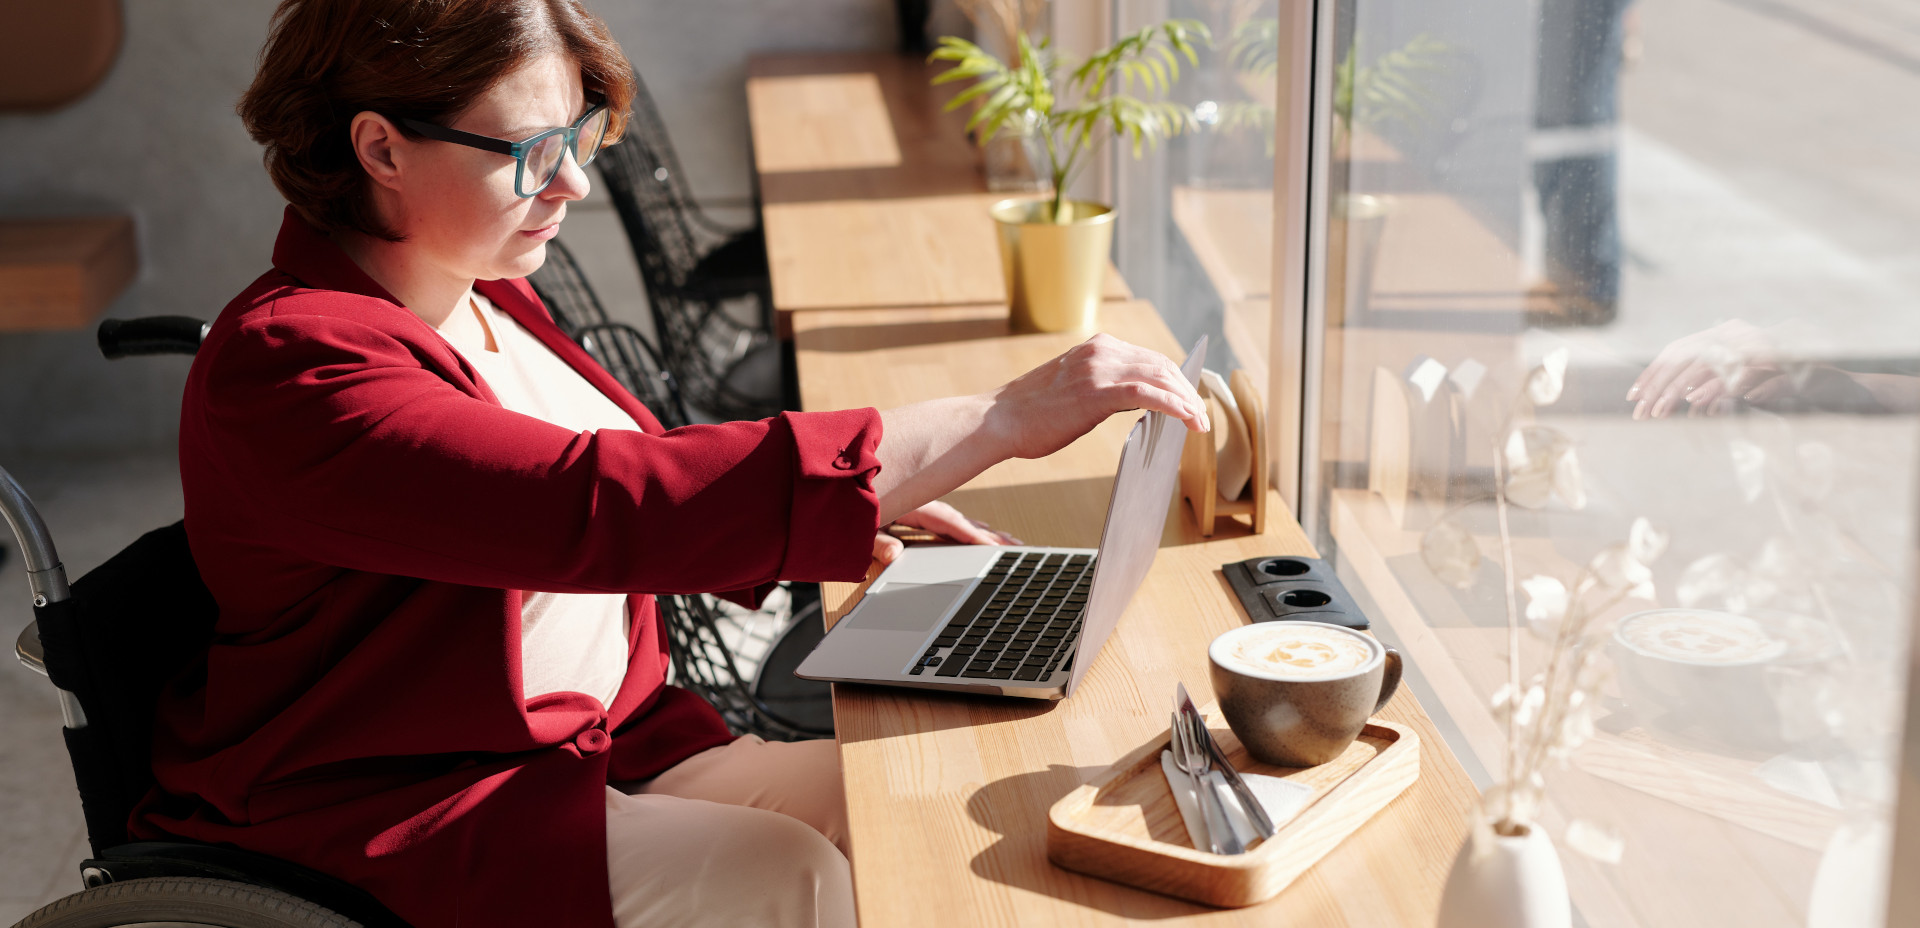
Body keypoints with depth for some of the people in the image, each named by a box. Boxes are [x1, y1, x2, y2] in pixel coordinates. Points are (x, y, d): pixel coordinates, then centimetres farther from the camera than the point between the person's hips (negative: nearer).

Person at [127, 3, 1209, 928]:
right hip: (390, 823, -8)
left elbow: (608, 477, 20)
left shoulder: (482, 296, 7)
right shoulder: (290, 363, -24)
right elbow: (602, 508, -36)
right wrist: (1001, 421, -36)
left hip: (606, 741, 8)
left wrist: (862, 507, 3)